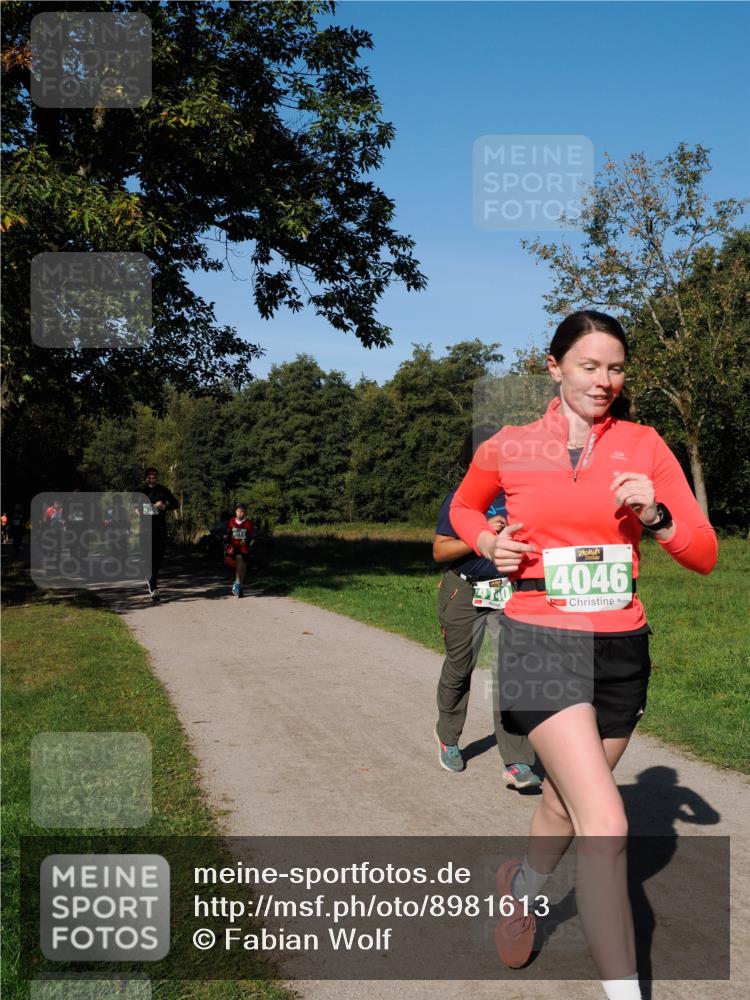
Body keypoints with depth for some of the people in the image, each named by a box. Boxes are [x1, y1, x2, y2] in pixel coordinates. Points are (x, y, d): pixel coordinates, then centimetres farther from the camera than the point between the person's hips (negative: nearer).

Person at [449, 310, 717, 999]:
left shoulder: (644, 445, 1)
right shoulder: (508, 449, -1)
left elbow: (704, 555, 2)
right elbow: (464, 507, 19)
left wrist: (655, 515, -17)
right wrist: (488, 544, -1)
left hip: (622, 650, 3)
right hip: (540, 644, -3)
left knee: (566, 805, 19)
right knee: (606, 826, -17)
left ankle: (523, 886, 52)